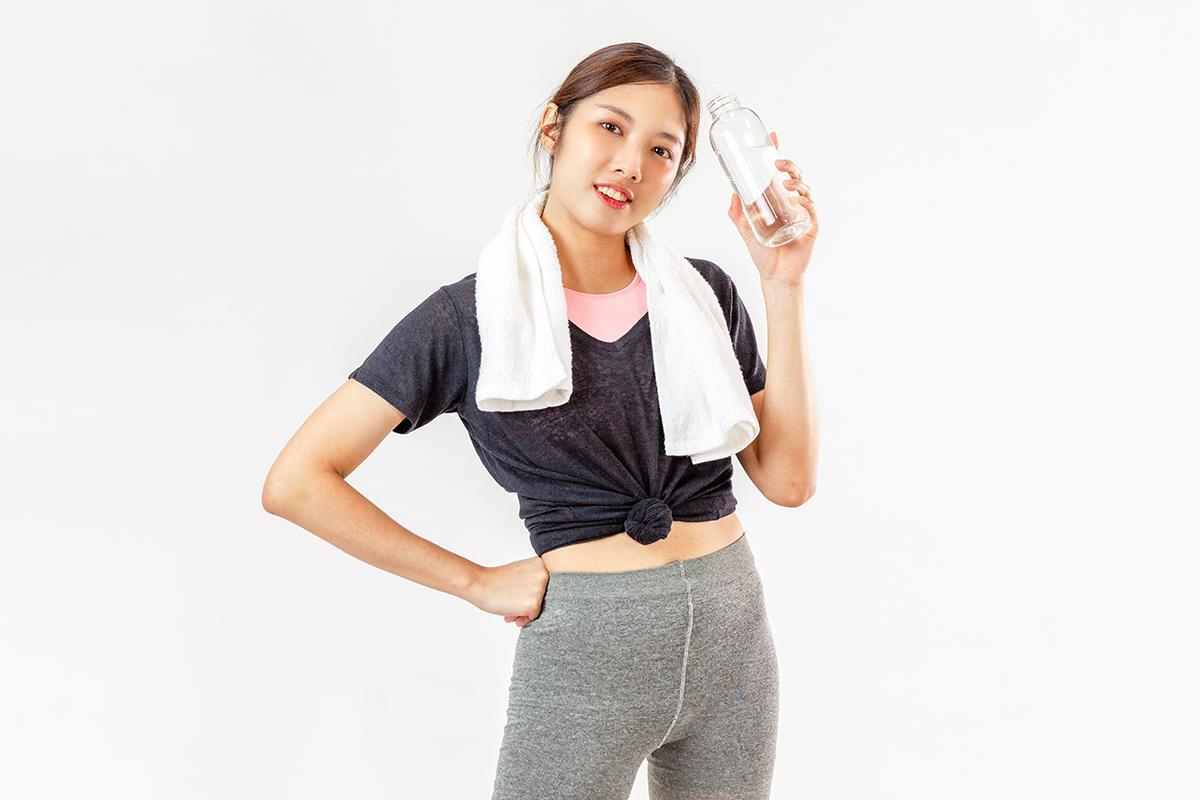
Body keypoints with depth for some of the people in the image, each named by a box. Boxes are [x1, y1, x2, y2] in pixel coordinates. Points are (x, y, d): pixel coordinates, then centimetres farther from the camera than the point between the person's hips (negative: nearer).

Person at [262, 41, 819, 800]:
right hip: (585, 651, -3)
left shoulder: (705, 292, 2)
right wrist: (476, 581, -8)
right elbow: (297, 482, -9)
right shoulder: (470, 316, -7)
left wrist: (785, 285, -9)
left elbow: (788, 480, -5)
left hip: (733, 636, 4)